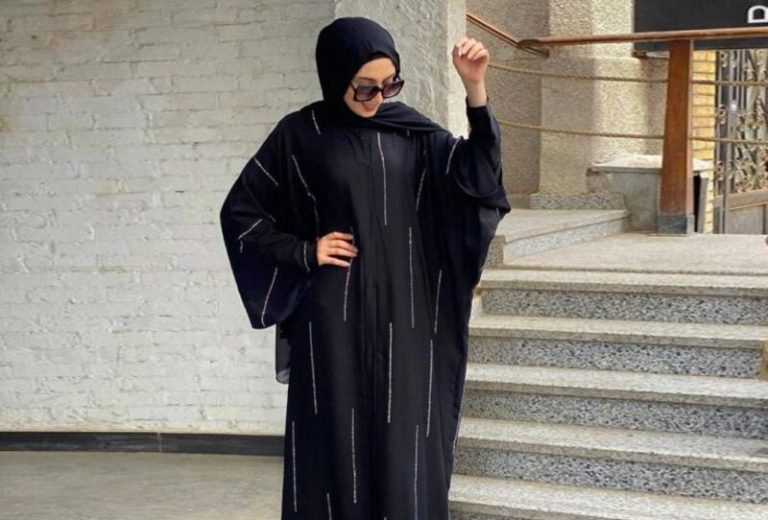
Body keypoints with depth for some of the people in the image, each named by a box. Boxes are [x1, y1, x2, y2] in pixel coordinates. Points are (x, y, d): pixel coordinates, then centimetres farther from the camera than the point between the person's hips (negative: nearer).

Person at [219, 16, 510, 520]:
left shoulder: (409, 128, 6)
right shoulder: (300, 135, -3)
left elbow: (478, 174, -7)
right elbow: (240, 213, 2)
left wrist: (475, 88, -17)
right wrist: (304, 252, -8)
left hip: (403, 320, 3)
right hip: (333, 322, -3)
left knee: (404, 448, 6)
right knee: (337, 447, 2)